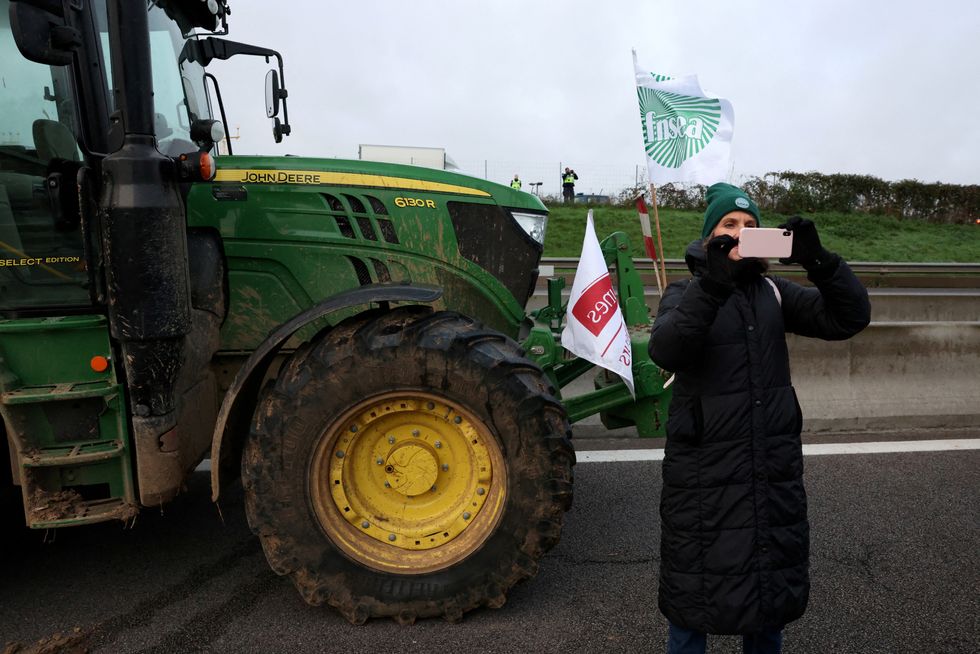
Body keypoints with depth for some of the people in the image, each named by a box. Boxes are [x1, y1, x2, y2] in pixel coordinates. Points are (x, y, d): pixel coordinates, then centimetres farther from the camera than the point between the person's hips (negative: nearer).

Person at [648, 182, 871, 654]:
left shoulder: (773, 292, 7)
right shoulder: (685, 293, -3)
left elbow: (849, 319, -4)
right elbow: (664, 351, -24)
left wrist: (819, 262, -20)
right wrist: (713, 285, -37)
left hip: (775, 469, 4)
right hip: (705, 470, -4)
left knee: (772, 589, 19)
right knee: (695, 595, 8)